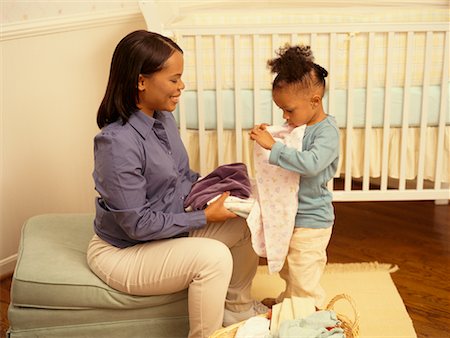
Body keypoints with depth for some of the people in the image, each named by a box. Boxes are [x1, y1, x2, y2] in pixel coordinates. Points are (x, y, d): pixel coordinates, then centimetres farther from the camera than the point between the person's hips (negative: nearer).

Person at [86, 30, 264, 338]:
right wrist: (205, 217, -21)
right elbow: (138, 224, -26)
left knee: (247, 223, 6)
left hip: (170, 230, 9)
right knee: (214, 256, -29)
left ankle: (237, 307, 25)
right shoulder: (117, 142, -30)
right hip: (123, 252, -9)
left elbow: (182, 175, 13)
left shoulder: (163, 117, -2)